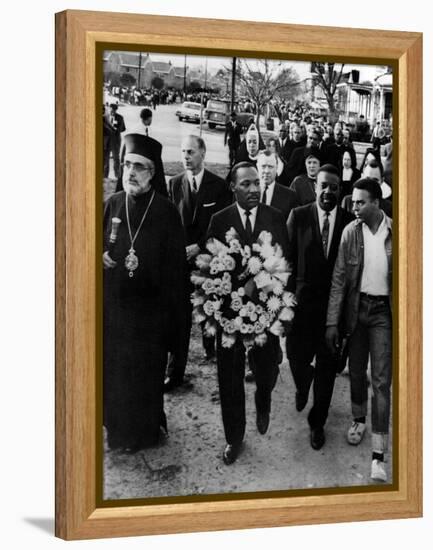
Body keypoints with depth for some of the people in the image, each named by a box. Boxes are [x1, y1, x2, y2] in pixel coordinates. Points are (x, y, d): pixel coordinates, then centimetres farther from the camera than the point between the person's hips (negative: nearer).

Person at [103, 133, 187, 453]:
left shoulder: (166, 212, -10)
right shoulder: (113, 205, 1)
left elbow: (176, 265, -8)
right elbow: (99, 244, 15)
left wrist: (173, 314, -10)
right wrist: (101, 256, -9)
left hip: (150, 308, -4)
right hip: (114, 305, 4)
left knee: (147, 373, 9)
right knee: (114, 369, 13)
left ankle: (144, 431, 27)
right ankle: (119, 429, 31)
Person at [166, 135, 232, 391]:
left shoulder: (219, 186, -2)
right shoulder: (174, 183, 3)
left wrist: (199, 246, -12)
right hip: (181, 257, 0)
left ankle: (210, 346, 42)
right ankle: (175, 372, -2)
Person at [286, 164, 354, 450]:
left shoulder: (350, 221, -3)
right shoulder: (298, 216, -2)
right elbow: (288, 258, -1)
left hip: (335, 302, 0)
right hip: (303, 299, 0)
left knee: (327, 365, 7)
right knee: (297, 356, 5)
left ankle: (318, 422, 25)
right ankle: (303, 386, 43)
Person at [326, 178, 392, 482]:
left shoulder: (395, 232, -9)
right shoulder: (350, 232, -3)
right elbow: (339, 279, -1)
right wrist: (333, 321, -5)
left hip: (384, 311, -3)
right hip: (357, 307, 3)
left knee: (381, 380, -5)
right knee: (357, 372, 16)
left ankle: (378, 454, -4)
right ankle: (359, 419, 42)